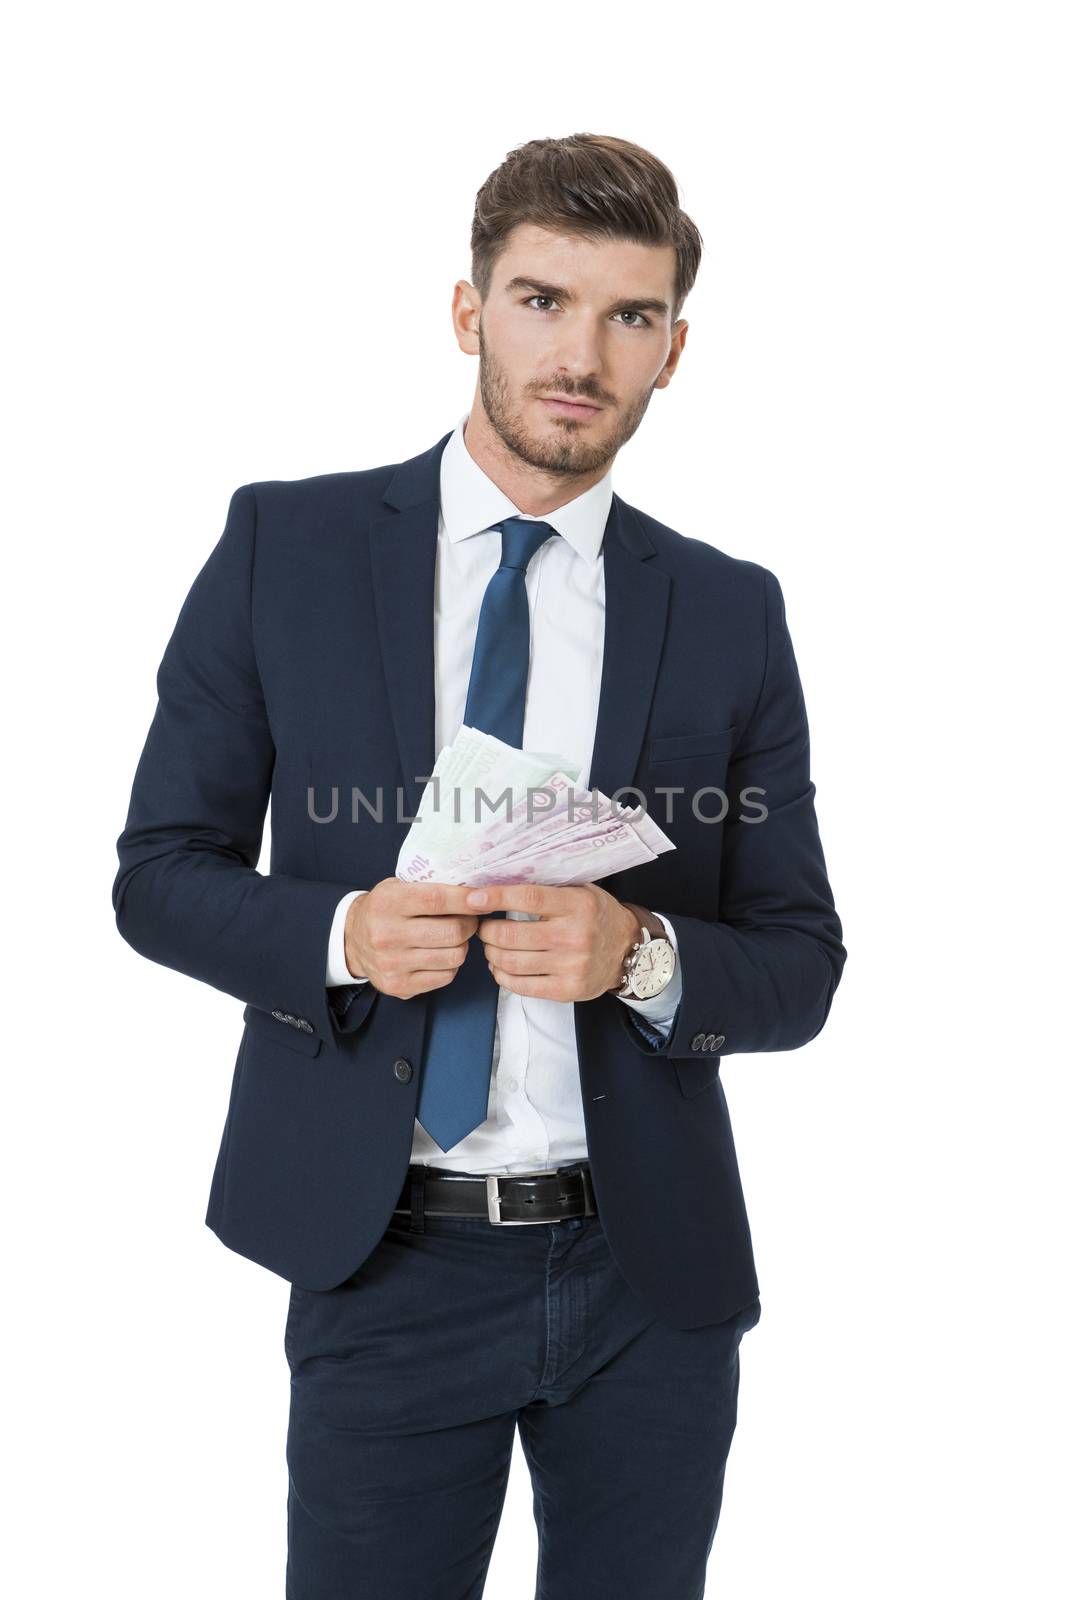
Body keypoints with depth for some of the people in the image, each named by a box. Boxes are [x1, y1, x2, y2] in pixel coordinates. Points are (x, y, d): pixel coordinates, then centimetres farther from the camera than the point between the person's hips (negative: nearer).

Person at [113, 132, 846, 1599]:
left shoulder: (731, 611, 1)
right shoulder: (285, 546, -2)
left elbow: (802, 969, 2)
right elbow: (160, 869, 1)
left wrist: (642, 954, -18)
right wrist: (340, 934, -18)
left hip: (651, 1271, 2)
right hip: (381, 1259, -1)